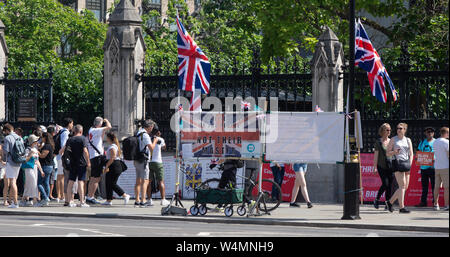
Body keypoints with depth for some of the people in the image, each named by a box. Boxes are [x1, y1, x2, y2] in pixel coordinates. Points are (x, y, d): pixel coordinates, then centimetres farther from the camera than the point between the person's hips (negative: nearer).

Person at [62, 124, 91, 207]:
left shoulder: (70, 140, 8)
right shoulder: (82, 138, -6)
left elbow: (63, 150, 14)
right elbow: (85, 151, -14)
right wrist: (88, 162, -7)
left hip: (72, 164, 4)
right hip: (81, 163, -4)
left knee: (70, 183, 8)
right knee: (81, 182, -5)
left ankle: (70, 201, 8)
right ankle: (82, 202, -7)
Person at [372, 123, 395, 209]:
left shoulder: (391, 141, 11)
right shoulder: (378, 142, 1)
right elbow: (376, 155, -1)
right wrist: (375, 167, -7)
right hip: (381, 166, -4)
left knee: (390, 185, -1)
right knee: (385, 184, -14)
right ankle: (377, 200, 6)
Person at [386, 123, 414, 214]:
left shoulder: (408, 140, 14)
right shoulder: (393, 139, 6)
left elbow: (411, 154, 11)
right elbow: (387, 153, 5)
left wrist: (410, 165, -2)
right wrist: (394, 152, -16)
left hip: (406, 163, 5)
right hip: (398, 163, -5)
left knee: (405, 186, 5)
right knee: (402, 186, -12)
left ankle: (390, 202, 20)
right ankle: (402, 207, -10)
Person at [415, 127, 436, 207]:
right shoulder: (422, 143, 16)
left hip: (432, 166, -5)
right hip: (423, 167, 5)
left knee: (434, 185, -5)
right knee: (424, 185, 7)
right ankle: (423, 202, 10)